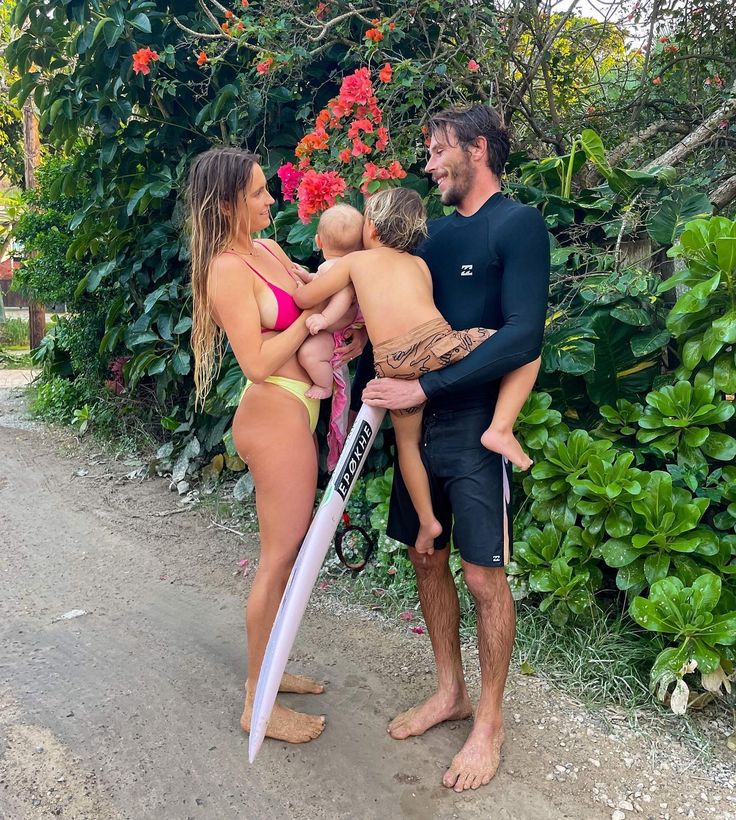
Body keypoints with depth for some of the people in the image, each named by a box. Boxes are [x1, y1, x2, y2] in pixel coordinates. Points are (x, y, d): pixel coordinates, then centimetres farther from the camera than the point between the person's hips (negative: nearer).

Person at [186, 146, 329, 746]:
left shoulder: (269, 249, 12)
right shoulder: (229, 270, -15)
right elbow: (258, 362, -20)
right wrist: (312, 317, -13)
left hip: (291, 411, 10)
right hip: (277, 413, -10)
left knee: (290, 551, 18)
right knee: (280, 559, -1)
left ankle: (266, 670, 34)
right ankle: (259, 704, 14)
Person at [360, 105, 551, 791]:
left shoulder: (517, 224, -8)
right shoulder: (437, 231, 15)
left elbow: (523, 336, -19)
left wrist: (425, 387, -21)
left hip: (476, 426, -7)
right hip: (421, 421, 7)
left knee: (483, 574, 1)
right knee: (426, 557, 13)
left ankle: (489, 722, 20)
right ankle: (450, 693, 32)